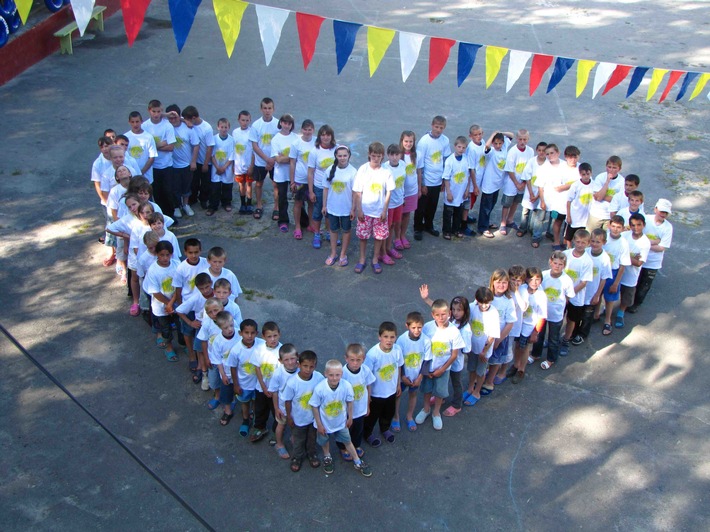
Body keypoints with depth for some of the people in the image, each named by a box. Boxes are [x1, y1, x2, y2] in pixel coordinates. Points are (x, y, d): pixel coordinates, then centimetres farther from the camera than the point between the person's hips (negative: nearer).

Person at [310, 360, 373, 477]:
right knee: (325, 441, 26)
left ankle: (358, 463, 41)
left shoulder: (347, 386, -30)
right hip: (324, 422, -1)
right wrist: (319, 424, -11)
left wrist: (350, 417, 3)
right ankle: (327, 457, 56)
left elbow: (349, 402, -10)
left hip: (341, 421, 1)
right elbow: (315, 406, -19)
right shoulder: (319, 388, -35)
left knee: (347, 441, 20)